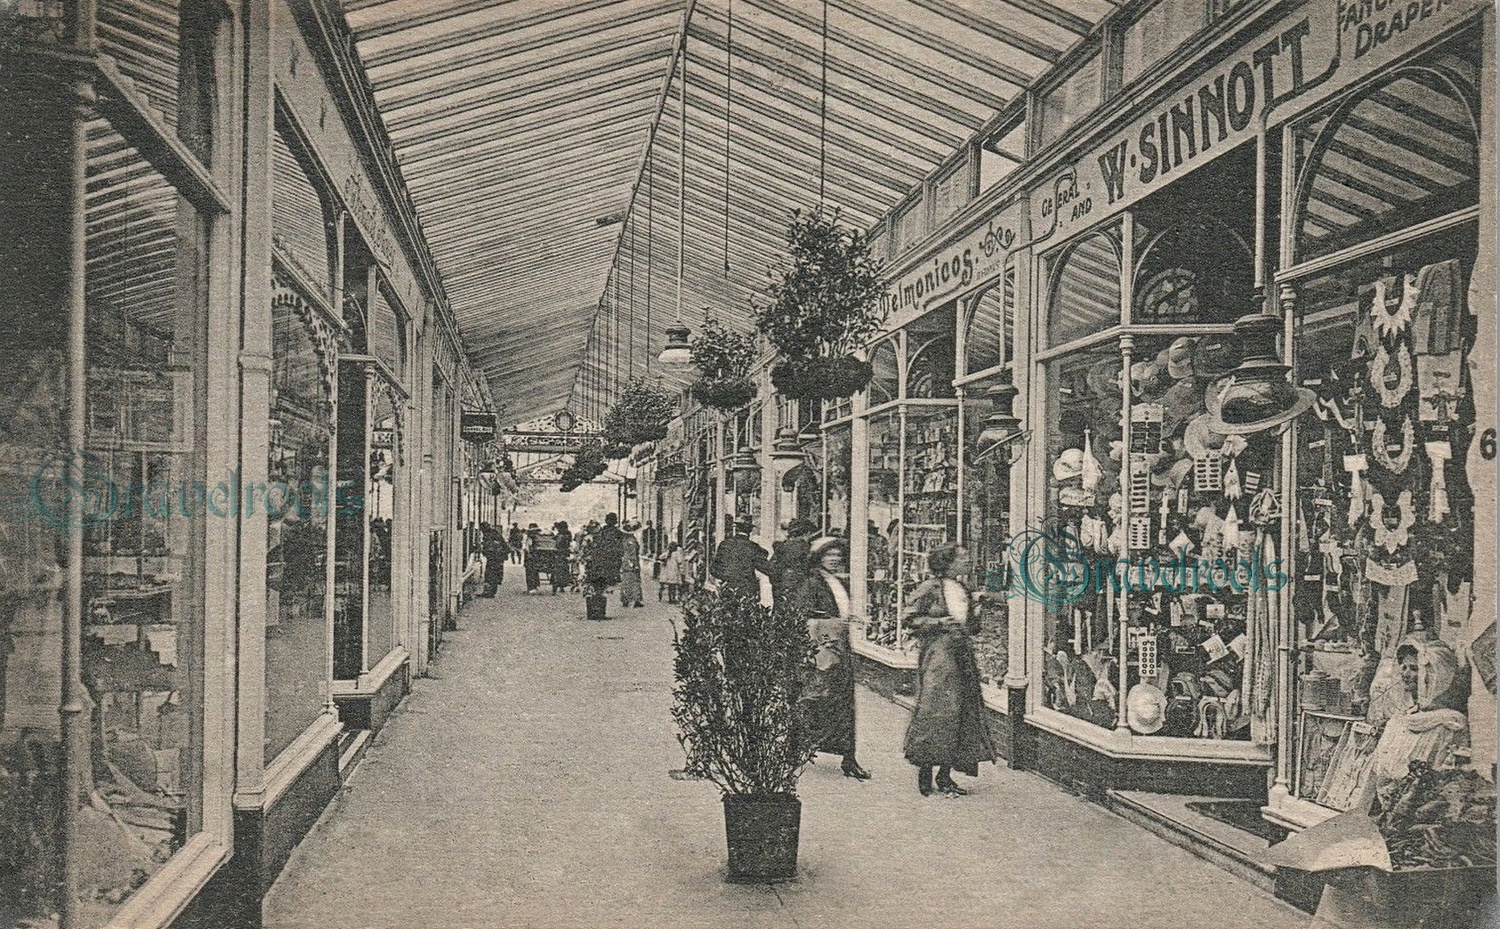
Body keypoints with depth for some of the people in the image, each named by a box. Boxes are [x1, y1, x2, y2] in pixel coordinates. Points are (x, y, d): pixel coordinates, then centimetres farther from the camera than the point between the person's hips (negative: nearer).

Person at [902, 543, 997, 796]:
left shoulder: (963, 591, 15)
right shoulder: (930, 588, -7)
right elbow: (908, 616, -7)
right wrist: (938, 623, -14)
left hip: (962, 653, 8)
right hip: (938, 654, -7)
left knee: (963, 712, 3)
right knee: (938, 710, -10)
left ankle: (945, 775, 10)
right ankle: (925, 771, 3)